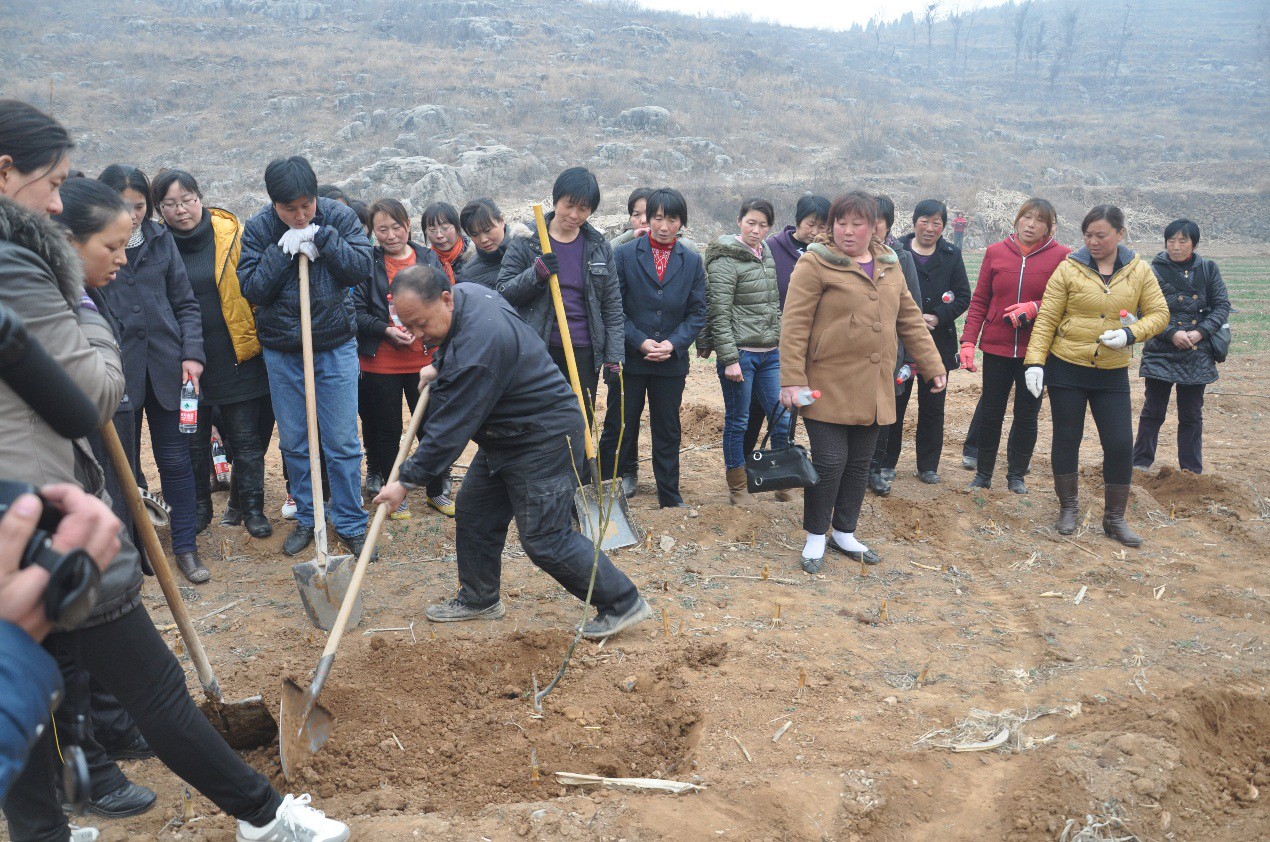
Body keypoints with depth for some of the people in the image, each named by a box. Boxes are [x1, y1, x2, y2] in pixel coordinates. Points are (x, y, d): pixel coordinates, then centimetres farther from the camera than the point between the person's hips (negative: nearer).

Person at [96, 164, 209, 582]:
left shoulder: (161, 239, 5)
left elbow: (185, 304, 7)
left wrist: (192, 353, -3)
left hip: (166, 366, 2)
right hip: (116, 371, -2)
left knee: (176, 460, 7)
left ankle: (186, 547, 19)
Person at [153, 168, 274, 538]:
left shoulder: (231, 234, -4)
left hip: (236, 356, -1)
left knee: (246, 439, 7)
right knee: (192, 442, 13)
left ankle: (250, 507, 21)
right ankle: (199, 506, 30)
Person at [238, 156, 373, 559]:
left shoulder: (338, 218, -6)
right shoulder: (258, 229, -6)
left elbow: (364, 267, -14)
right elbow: (251, 289, -11)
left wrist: (322, 238, -21)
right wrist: (283, 251, -20)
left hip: (336, 347, -1)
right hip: (281, 351, 2)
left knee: (343, 443, 2)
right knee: (293, 443, 11)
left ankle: (352, 525, 15)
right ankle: (306, 518, 27)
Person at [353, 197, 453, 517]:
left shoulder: (429, 259, 4)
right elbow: (357, 311, -5)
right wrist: (387, 330, -19)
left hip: (424, 359, 1)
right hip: (380, 363, -1)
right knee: (387, 431, 10)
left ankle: (438, 491, 25)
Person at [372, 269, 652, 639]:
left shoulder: (479, 343, -32)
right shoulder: (464, 293, -2)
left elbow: (451, 428, -27)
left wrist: (407, 481, -19)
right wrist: (439, 368, 15)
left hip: (544, 438, -10)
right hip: (505, 435, 11)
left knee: (545, 539, -7)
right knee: (474, 513, 15)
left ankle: (623, 604, 5)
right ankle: (478, 599, 32)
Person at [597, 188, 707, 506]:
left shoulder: (692, 262, 5)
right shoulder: (624, 255, -3)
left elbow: (697, 313, 3)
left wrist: (674, 343, -12)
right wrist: (640, 342, -15)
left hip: (672, 362, 2)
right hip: (629, 358, -2)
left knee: (668, 432, 11)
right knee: (620, 426, 5)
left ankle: (670, 498, 21)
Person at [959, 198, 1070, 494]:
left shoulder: (1061, 256, -5)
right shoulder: (995, 252, 2)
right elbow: (979, 301, 3)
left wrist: (1035, 308, -19)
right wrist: (968, 341, -5)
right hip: (997, 347, 1)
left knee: (1027, 415, 9)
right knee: (990, 412, 8)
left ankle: (1016, 475, 24)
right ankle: (983, 474, 21)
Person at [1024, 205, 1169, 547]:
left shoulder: (1139, 270, 1)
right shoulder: (1069, 268, -5)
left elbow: (1158, 314, 3)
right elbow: (1046, 319, -6)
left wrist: (1131, 333, -15)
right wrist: (1034, 361, -14)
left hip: (1112, 374, 1)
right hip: (1066, 368, -1)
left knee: (1120, 445, 0)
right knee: (1066, 439, 8)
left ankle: (1114, 518, 17)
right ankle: (1068, 509, 27)